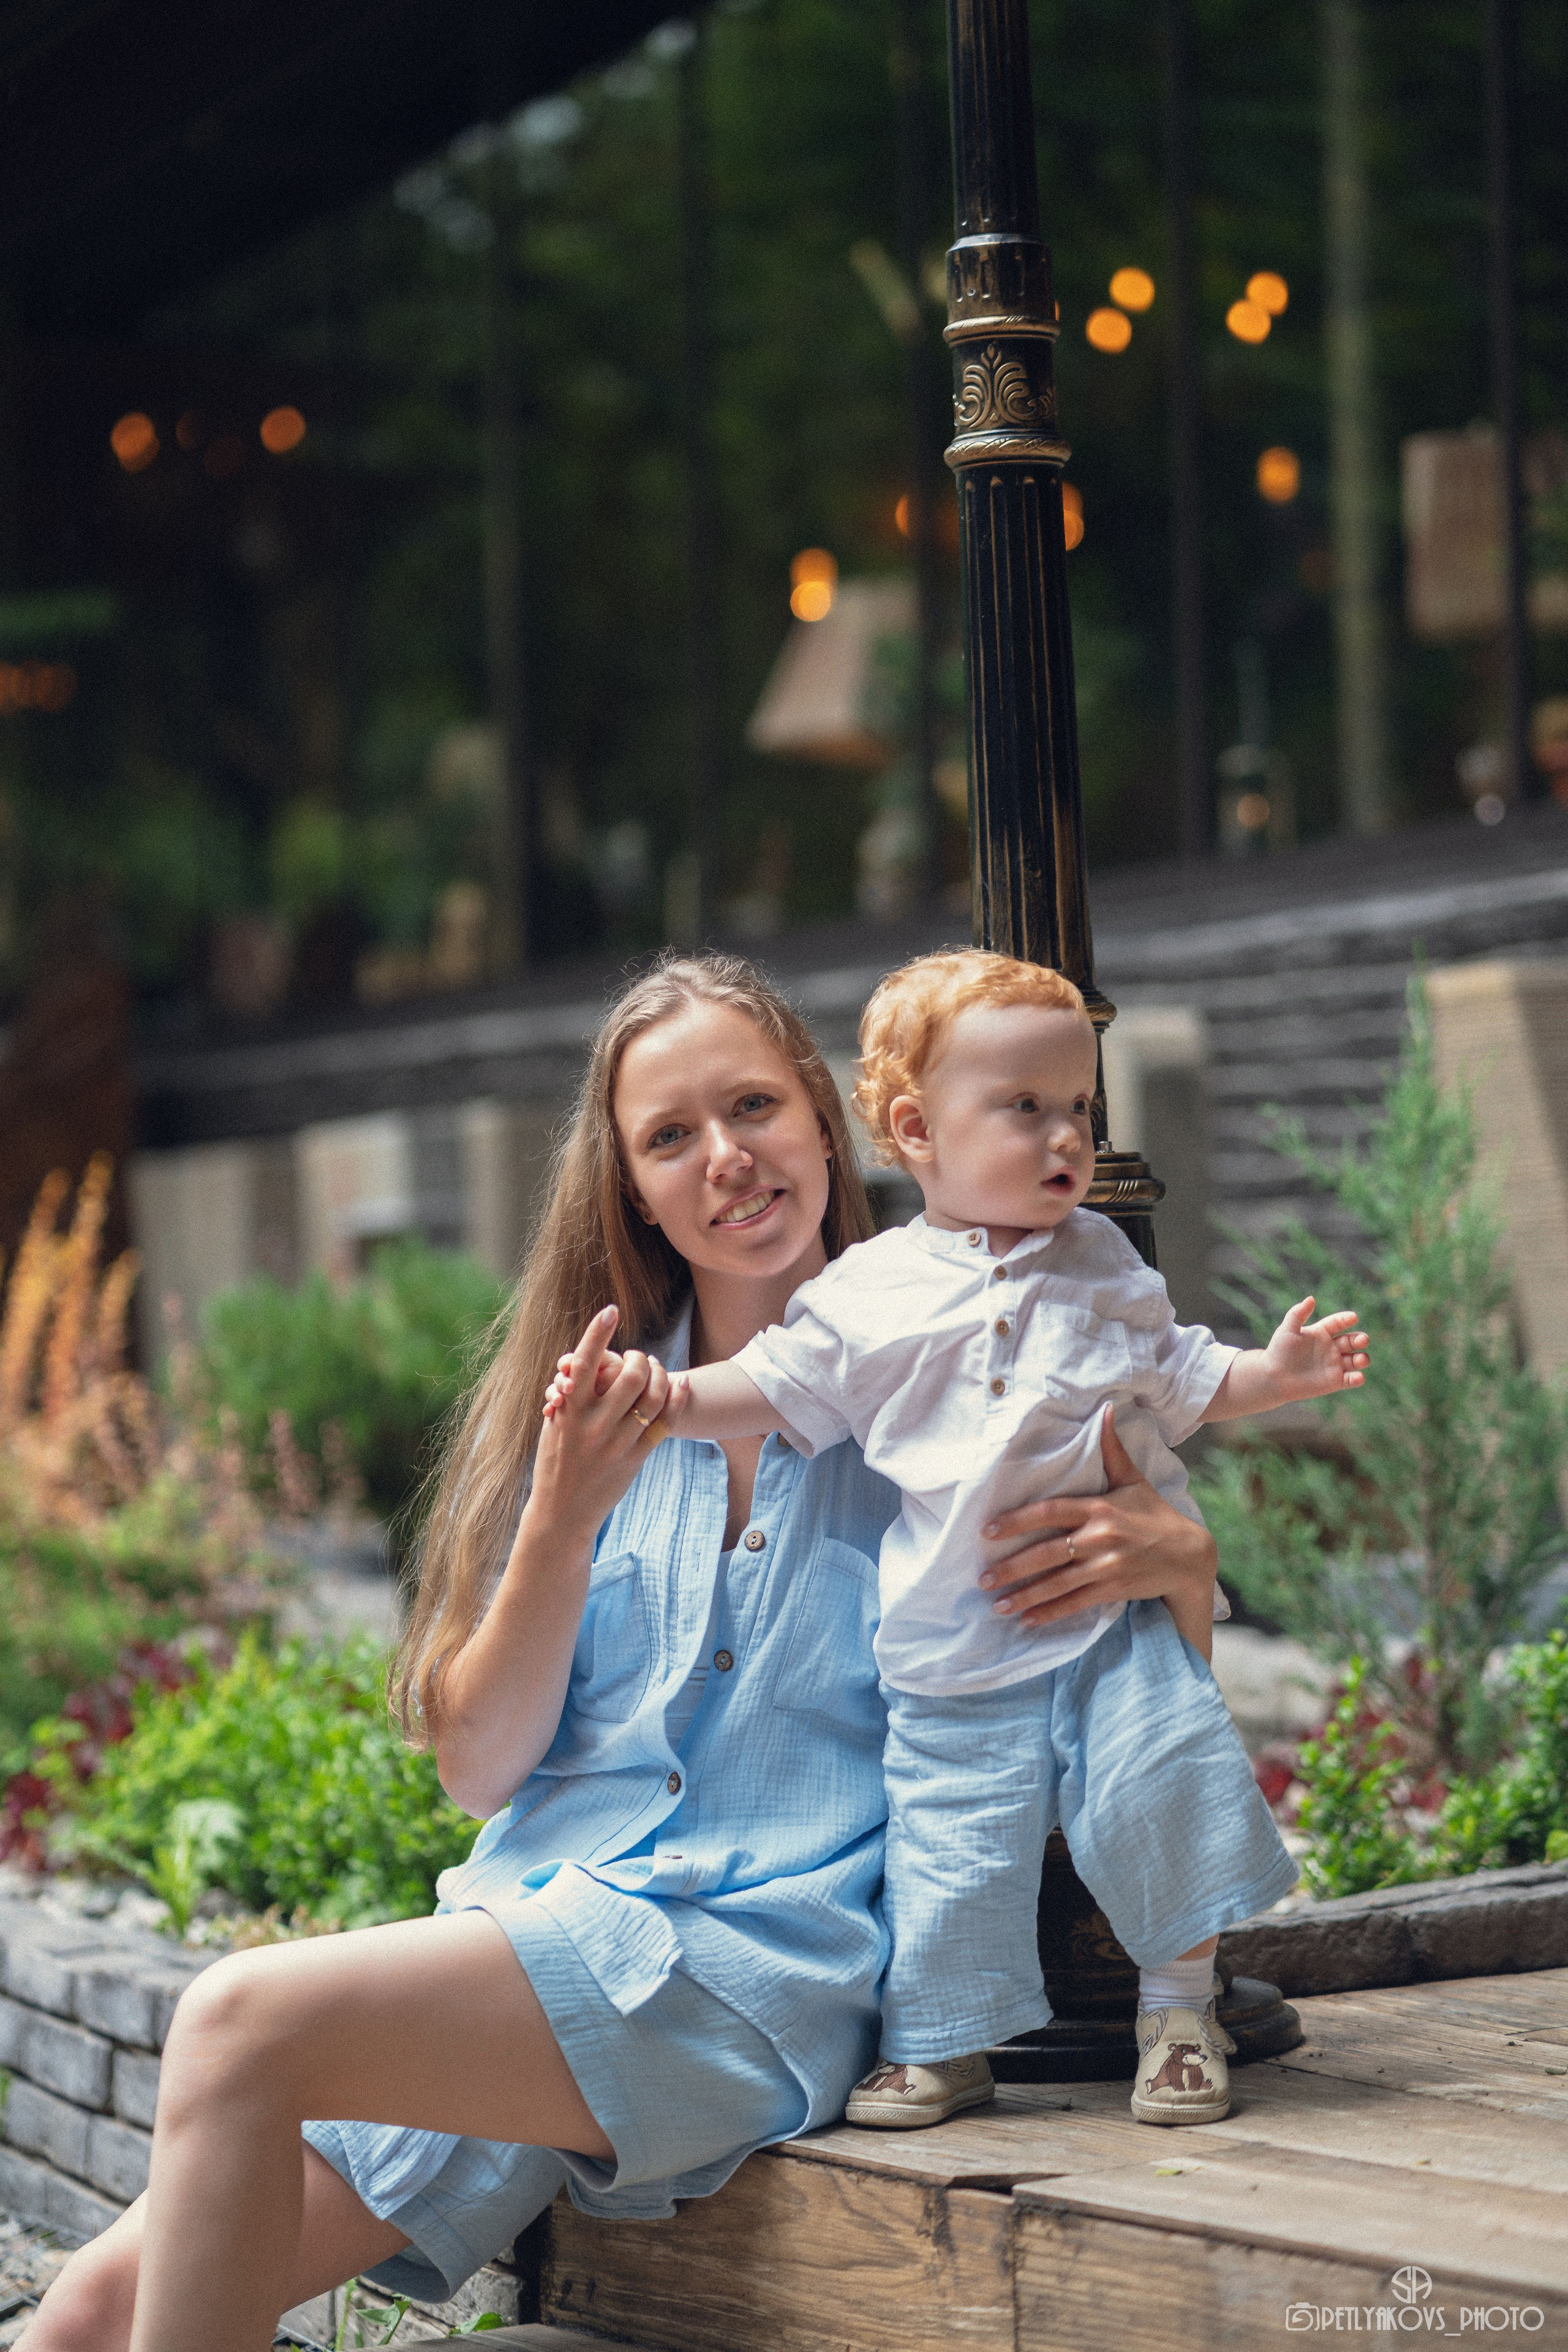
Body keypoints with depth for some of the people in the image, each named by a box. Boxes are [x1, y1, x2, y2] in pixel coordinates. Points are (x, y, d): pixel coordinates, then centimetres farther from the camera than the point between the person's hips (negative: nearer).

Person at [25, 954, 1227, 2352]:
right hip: (539, 1914, 5)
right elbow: (481, 1766, 8)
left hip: (759, 1952, -4)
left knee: (241, 2021, -26)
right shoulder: (605, 1409, 15)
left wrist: (1174, 1552, -17)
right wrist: (566, 1513, -9)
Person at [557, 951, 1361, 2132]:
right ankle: (942, 2043, 21)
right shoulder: (868, 1293, 3)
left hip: (1117, 1620, 1)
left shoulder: (1104, 1266, 10)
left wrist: (1273, 1371, 1)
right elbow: (774, 1388, 10)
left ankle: (1182, 2006, 8)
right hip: (956, 1651, -1)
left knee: (1158, 1786, -13)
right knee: (949, 1841, -1)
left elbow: (1180, 1381, 17)